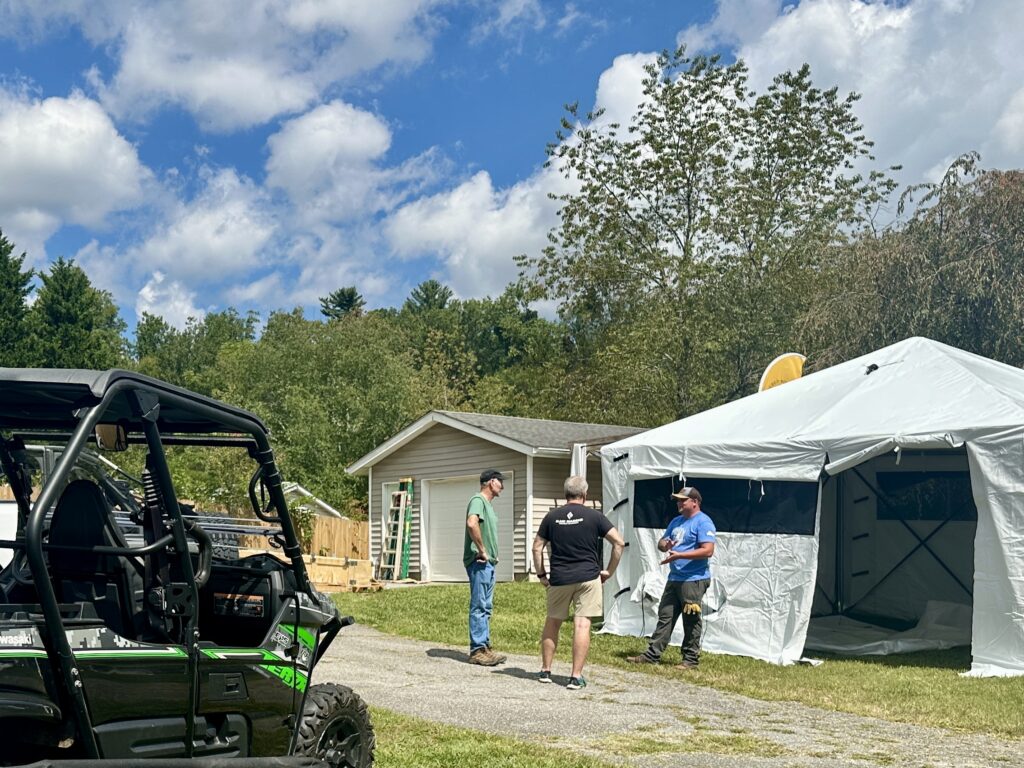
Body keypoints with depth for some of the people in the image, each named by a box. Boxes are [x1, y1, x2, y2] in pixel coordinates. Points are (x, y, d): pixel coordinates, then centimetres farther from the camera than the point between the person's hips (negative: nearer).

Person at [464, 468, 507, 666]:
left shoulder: (487, 503, 19)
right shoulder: (478, 500, -12)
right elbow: (472, 523, -31)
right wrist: (482, 551, -24)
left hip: (488, 563, 10)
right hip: (479, 562, -10)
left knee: (486, 607, 13)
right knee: (479, 607, -8)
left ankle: (484, 647, 19)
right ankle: (477, 650, -5)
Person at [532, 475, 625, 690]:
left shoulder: (552, 517, 4)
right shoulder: (593, 516, -2)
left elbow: (537, 547, 5)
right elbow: (619, 542, -4)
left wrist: (541, 574, 15)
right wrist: (609, 571, 4)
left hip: (558, 578, 2)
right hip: (587, 577, -2)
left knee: (552, 623, 17)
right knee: (582, 625, -3)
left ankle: (545, 671, 23)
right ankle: (576, 677, -4)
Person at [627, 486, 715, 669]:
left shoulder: (703, 522, -10)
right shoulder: (676, 521, 18)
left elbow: (708, 551, -20)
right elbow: (661, 542, 23)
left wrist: (679, 555, -22)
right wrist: (665, 545, -3)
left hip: (694, 580, -8)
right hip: (674, 578, 9)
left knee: (691, 621, -1)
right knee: (665, 616, 8)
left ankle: (691, 659, 8)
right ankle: (652, 654, 11)